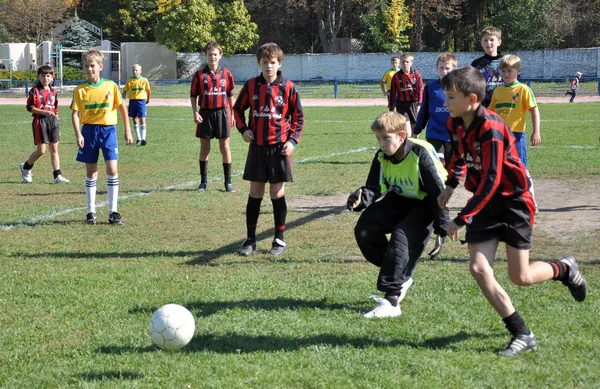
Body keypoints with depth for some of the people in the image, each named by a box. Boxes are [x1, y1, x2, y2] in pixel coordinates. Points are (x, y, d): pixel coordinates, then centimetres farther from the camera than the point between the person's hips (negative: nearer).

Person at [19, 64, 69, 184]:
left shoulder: (54, 92, 12)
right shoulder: (35, 91, -4)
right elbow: (29, 107, -9)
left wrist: (57, 127, 17)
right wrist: (44, 112, -20)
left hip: (53, 121, 5)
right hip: (40, 121, -5)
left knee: (54, 148, 4)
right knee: (41, 150, -6)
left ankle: (57, 175, 4)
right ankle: (26, 167, 18)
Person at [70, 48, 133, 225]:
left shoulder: (111, 86, -1)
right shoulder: (80, 90, 0)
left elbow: (122, 108, 7)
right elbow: (75, 113, -2)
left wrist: (128, 131, 5)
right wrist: (78, 134, -16)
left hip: (108, 129, -1)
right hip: (89, 130, 1)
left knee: (112, 169, -9)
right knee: (91, 172, 7)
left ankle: (113, 211, -3)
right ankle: (91, 211, 15)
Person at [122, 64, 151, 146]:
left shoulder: (144, 80, -2)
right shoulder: (129, 80, 3)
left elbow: (148, 91, 9)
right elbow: (125, 91, 4)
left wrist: (148, 100, 14)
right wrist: (123, 100, -9)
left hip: (141, 101, -3)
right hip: (132, 101, 3)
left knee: (142, 120, -10)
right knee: (135, 120, 10)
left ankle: (143, 139, -11)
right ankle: (138, 139, 19)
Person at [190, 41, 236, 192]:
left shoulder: (226, 74, 2)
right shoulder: (199, 75, 0)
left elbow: (230, 95, 8)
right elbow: (193, 95, 3)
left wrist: (232, 115, 7)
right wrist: (195, 113, -8)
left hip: (222, 113, 0)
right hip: (205, 114, 0)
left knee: (225, 147, 1)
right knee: (204, 147, 7)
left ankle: (228, 181, 7)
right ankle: (203, 181, 16)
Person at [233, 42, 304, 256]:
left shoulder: (288, 87, -5)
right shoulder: (251, 85, 2)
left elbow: (298, 117, 2)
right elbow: (238, 108, 15)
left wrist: (292, 140, -9)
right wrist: (243, 129, 0)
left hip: (279, 148, -2)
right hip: (256, 147, 2)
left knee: (277, 194, 3)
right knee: (255, 194, 7)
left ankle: (279, 239, 13)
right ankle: (250, 239, 14)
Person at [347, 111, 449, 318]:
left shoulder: (421, 154, -28)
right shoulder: (382, 157, -10)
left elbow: (439, 192, -24)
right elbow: (375, 188, -7)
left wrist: (441, 229, -23)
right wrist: (361, 198, -32)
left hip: (424, 204, -7)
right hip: (399, 200, 7)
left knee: (401, 238, -27)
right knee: (364, 229, -7)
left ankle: (391, 301, -26)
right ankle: (400, 277, 10)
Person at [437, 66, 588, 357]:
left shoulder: (490, 128, -27)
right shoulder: (455, 123, -1)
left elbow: (491, 181, -28)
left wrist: (461, 219, -26)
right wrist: (450, 185, 7)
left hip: (513, 200, -7)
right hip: (486, 202, 7)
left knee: (521, 277, -3)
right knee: (478, 267, -9)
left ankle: (564, 269, 31)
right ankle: (522, 335, -2)